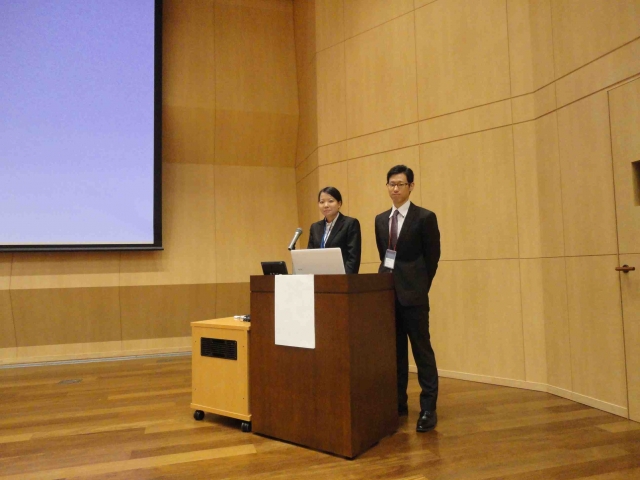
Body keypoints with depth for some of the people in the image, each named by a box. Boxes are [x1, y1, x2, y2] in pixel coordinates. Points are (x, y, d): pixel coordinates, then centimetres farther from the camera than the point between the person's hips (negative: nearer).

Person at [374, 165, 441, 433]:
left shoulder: (425, 217, -4)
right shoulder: (381, 220, 12)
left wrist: (419, 288, -1)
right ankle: (398, 403, 23)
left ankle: (428, 409, 10)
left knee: (421, 350, 0)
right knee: (394, 350, 12)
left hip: (412, 293, -5)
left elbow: (432, 258, -2)